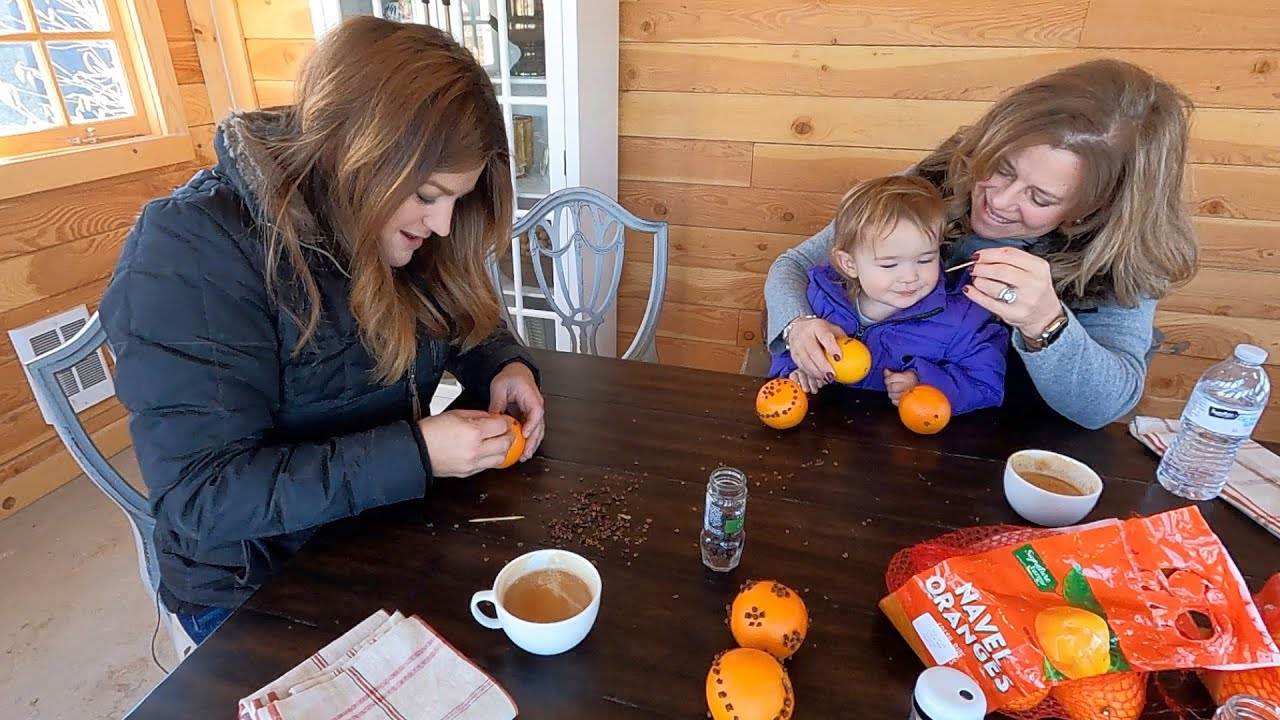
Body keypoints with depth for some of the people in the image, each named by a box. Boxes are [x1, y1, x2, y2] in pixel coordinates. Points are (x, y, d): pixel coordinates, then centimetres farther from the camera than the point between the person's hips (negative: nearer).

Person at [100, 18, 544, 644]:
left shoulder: (394, 223, -4)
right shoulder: (191, 253, -23)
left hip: (394, 533, 5)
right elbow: (201, 493, -25)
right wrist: (414, 454, -31)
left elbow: (462, 322, 11)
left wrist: (503, 364, -11)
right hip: (256, 593, -5)